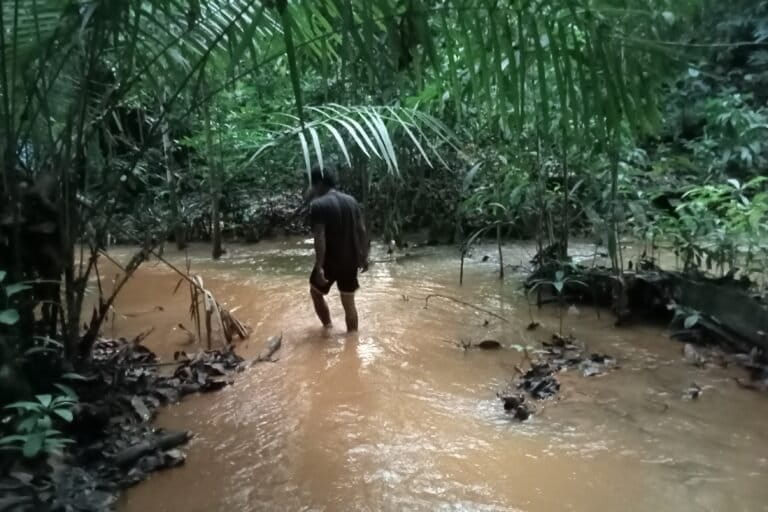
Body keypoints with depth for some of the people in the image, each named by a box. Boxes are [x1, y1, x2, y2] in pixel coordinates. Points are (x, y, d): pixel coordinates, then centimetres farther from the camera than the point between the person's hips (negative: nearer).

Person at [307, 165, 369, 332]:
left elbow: (320, 238, -21)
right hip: (351, 260, 5)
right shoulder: (351, 201, 7)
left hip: (330, 261, -5)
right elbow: (362, 231, 8)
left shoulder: (318, 205, -13)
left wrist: (319, 267, -22)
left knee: (316, 292, 21)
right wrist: (364, 257, 15)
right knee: (349, 302, 13)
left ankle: (328, 328, 28)